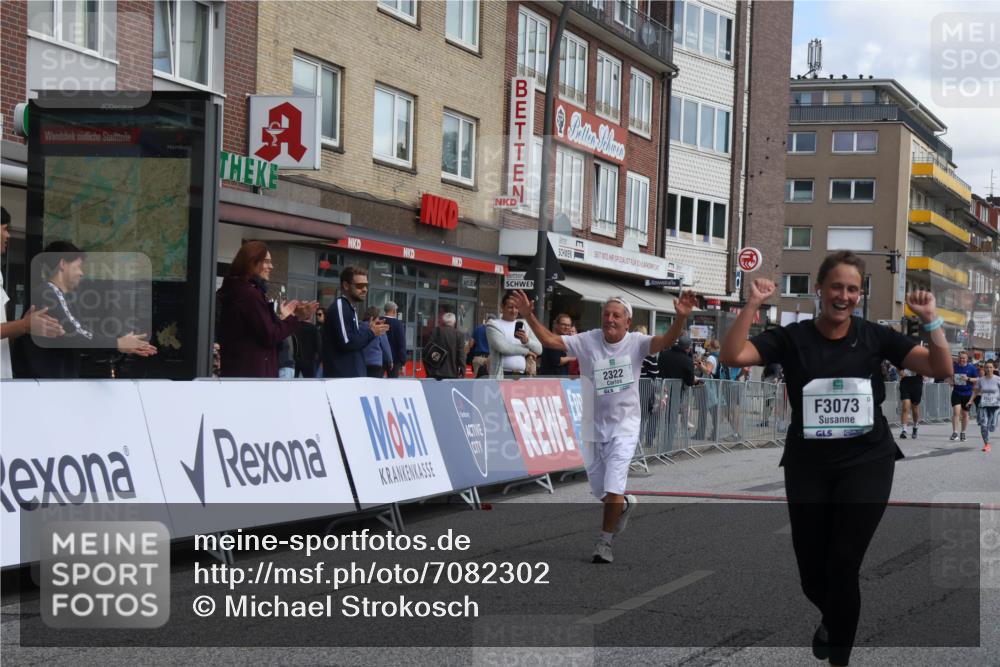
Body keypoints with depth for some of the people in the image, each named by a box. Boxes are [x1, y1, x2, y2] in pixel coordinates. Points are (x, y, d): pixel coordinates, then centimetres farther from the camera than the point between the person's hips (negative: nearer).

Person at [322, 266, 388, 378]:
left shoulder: (349, 308, 19)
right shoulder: (340, 306, -11)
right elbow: (346, 341, -21)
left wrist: (370, 330, 3)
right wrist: (371, 333, -9)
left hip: (353, 376, 10)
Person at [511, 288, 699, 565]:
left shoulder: (635, 343, -9)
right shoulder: (588, 341, -6)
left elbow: (665, 341, -26)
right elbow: (550, 340, -12)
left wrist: (680, 318, -44)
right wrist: (529, 317, -27)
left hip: (624, 426, -3)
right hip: (593, 426, 3)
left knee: (614, 487, -13)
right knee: (599, 490, 15)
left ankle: (605, 541, 4)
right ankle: (625, 505, 47)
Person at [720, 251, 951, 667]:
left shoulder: (874, 336, -1)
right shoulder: (792, 337, -3)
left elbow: (941, 369, -5)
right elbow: (732, 357, -16)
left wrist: (931, 320, -18)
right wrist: (752, 306, -24)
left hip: (866, 462, -1)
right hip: (808, 465, 1)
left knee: (843, 565, -11)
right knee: (811, 570, 10)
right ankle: (832, 619, 47)